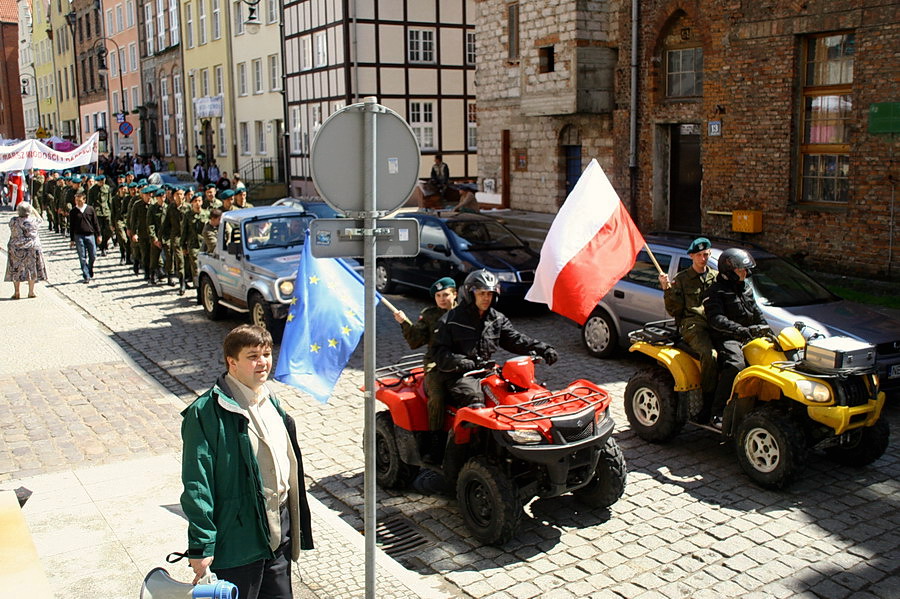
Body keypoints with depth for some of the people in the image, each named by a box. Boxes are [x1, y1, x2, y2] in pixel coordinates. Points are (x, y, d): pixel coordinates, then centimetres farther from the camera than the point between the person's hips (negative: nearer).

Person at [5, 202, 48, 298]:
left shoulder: (13, 221, -7)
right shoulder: (32, 220, -10)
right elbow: (39, 219, 12)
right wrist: (33, 209, 15)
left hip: (16, 248, 1)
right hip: (32, 248, -1)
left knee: (16, 270, 9)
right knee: (32, 269, 9)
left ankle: (16, 293, 10)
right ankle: (31, 292, 11)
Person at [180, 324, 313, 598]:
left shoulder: (270, 402, 9)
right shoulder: (206, 413, -17)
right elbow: (197, 484, -17)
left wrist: (301, 520, 19)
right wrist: (200, 545, -18)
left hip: (280, 526, 7)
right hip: (239, 533, -7)